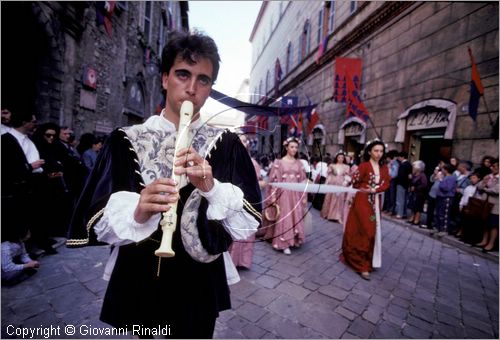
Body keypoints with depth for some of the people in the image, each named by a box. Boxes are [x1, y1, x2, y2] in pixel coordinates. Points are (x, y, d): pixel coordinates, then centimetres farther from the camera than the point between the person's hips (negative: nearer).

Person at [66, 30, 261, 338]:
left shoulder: (227, 145, -5)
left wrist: (212, 188, -26)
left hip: (199, 284, 0)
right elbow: (97, 219, -7)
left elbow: (250, 220, -9)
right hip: (138, 281, 1)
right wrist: (136, 212, -28)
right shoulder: (125, 141, -4)